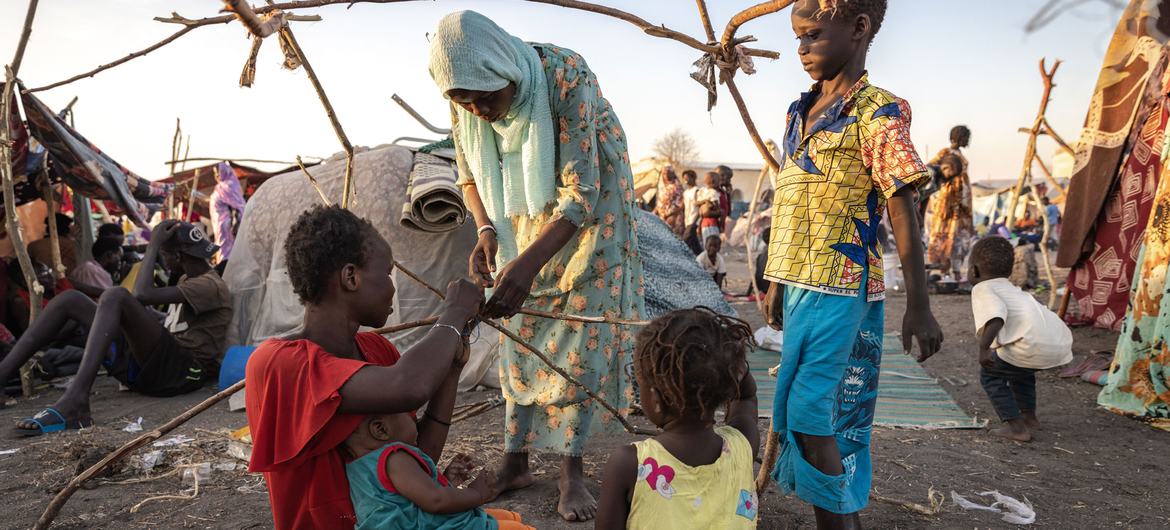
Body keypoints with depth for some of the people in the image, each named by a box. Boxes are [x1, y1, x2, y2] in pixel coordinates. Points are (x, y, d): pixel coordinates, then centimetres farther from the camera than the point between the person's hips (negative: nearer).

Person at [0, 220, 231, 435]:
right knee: (70, 300, 5)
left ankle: (74, 402, -39)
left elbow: (143, 295, -20)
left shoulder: (211, 286, -9)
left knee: (115, 297, -28)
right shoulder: (187, 279, 22)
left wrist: (153, 245, -10)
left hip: (185, 372, -9)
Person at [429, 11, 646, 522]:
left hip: (588, 210, -4)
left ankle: (572, 469, 5)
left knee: (580, 335, -5)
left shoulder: (566, 76, -33)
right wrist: (486, 230, -21)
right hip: (521, 215, 4)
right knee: (520, 332, 3)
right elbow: (471, 175, -1)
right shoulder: (465, 102, -17)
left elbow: (581, 191, -33)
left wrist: (530, 262, -44)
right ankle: (515, 459, 14)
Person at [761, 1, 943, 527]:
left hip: (841, 288, -7)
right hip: (801, 285, 7)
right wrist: (778, 283, 20)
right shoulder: (798, 112, 13)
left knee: (812, 412, -8)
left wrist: (918, 306, -13)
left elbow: (903, 212, -12)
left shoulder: (876, 113, -10)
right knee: (832, 415, 14)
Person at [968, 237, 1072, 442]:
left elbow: (996, 316, -17)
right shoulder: (1013, 289, 28)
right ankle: (1029, 416, 39)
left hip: (1034, 345, -9)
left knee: (990, 373, 9)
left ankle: (1017, 427, 4)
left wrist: (984, 348, -23)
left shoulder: (982, 289, 3)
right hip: (1062, 343, 9)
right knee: (1019, 368, 34)